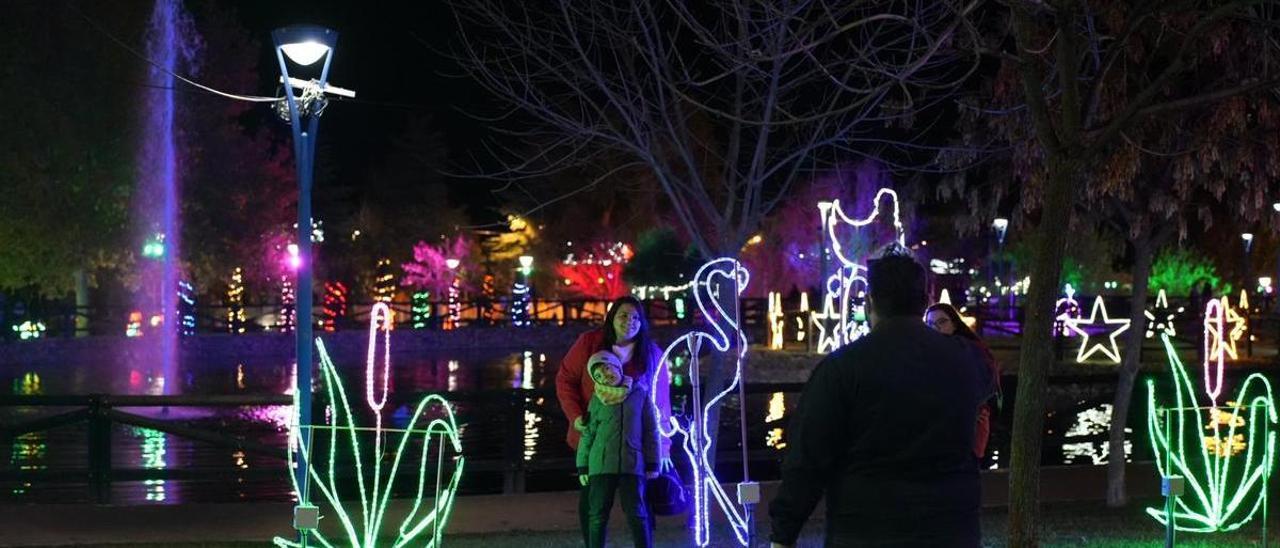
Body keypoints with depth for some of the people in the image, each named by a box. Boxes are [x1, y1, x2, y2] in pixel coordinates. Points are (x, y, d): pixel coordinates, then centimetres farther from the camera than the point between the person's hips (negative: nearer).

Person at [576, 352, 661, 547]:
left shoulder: (639, 393, 4)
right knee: (598, 516, 3)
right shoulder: (597, 399, 4)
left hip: (632, 464, -1)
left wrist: (652, 464, 5)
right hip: (601, 465, 1)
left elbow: (651, 431, 7)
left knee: (636, 514, 0)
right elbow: (587, 434, 8)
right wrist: (583, 467, 5)